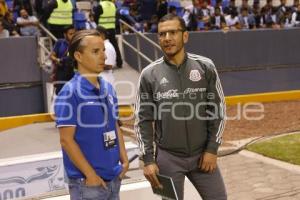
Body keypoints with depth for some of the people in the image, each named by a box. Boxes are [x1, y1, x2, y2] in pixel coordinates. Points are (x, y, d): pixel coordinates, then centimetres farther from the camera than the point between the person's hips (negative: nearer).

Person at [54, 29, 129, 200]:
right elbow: (66, 140, -16)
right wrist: (90, 174, -14)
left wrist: (124, 160, 9)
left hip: (114, 177, 7)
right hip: (87, 181, -7)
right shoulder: (70, 93, -15)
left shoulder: (109, 89, 7)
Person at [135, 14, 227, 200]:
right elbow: (143, 120, -1)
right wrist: (148, 159, -6)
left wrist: (212, 149, -3)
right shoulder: (149, 74, -3)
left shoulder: (205, 67, -3)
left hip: (202, 154, 1)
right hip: (167, 157, -1)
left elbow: (218, 110, 1)